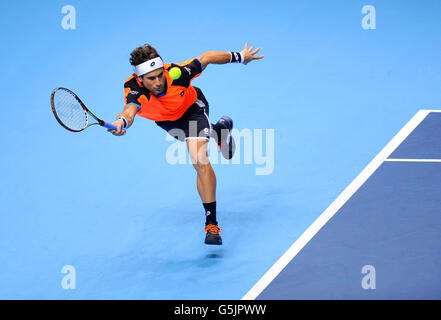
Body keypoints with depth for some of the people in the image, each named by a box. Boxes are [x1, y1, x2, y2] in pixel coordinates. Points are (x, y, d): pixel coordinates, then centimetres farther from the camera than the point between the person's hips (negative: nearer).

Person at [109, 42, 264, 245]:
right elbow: (130, 110, -60)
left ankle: (211, 223, -17)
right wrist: (121, 122, -84)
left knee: (199, 159, -25)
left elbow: (206, 57, -24)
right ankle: (219, 129, 69)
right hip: (165, 119, 4)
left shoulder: (177, 73, -41)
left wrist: (239, 56, -13)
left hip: (192, 108, -3)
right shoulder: (133, 88, -40)